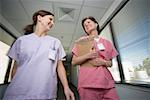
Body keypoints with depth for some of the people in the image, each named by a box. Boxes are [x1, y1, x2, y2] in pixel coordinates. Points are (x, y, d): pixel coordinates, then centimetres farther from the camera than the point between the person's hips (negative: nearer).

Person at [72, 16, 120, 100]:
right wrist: (87, 55, -15)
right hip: (88, 83, -2)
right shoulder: (82, 40, 3)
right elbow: (74, 62, 1)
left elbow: (110, 63, 15)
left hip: (107, 83, 3)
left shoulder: (106, 42, 11)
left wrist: (103, 62, -7)